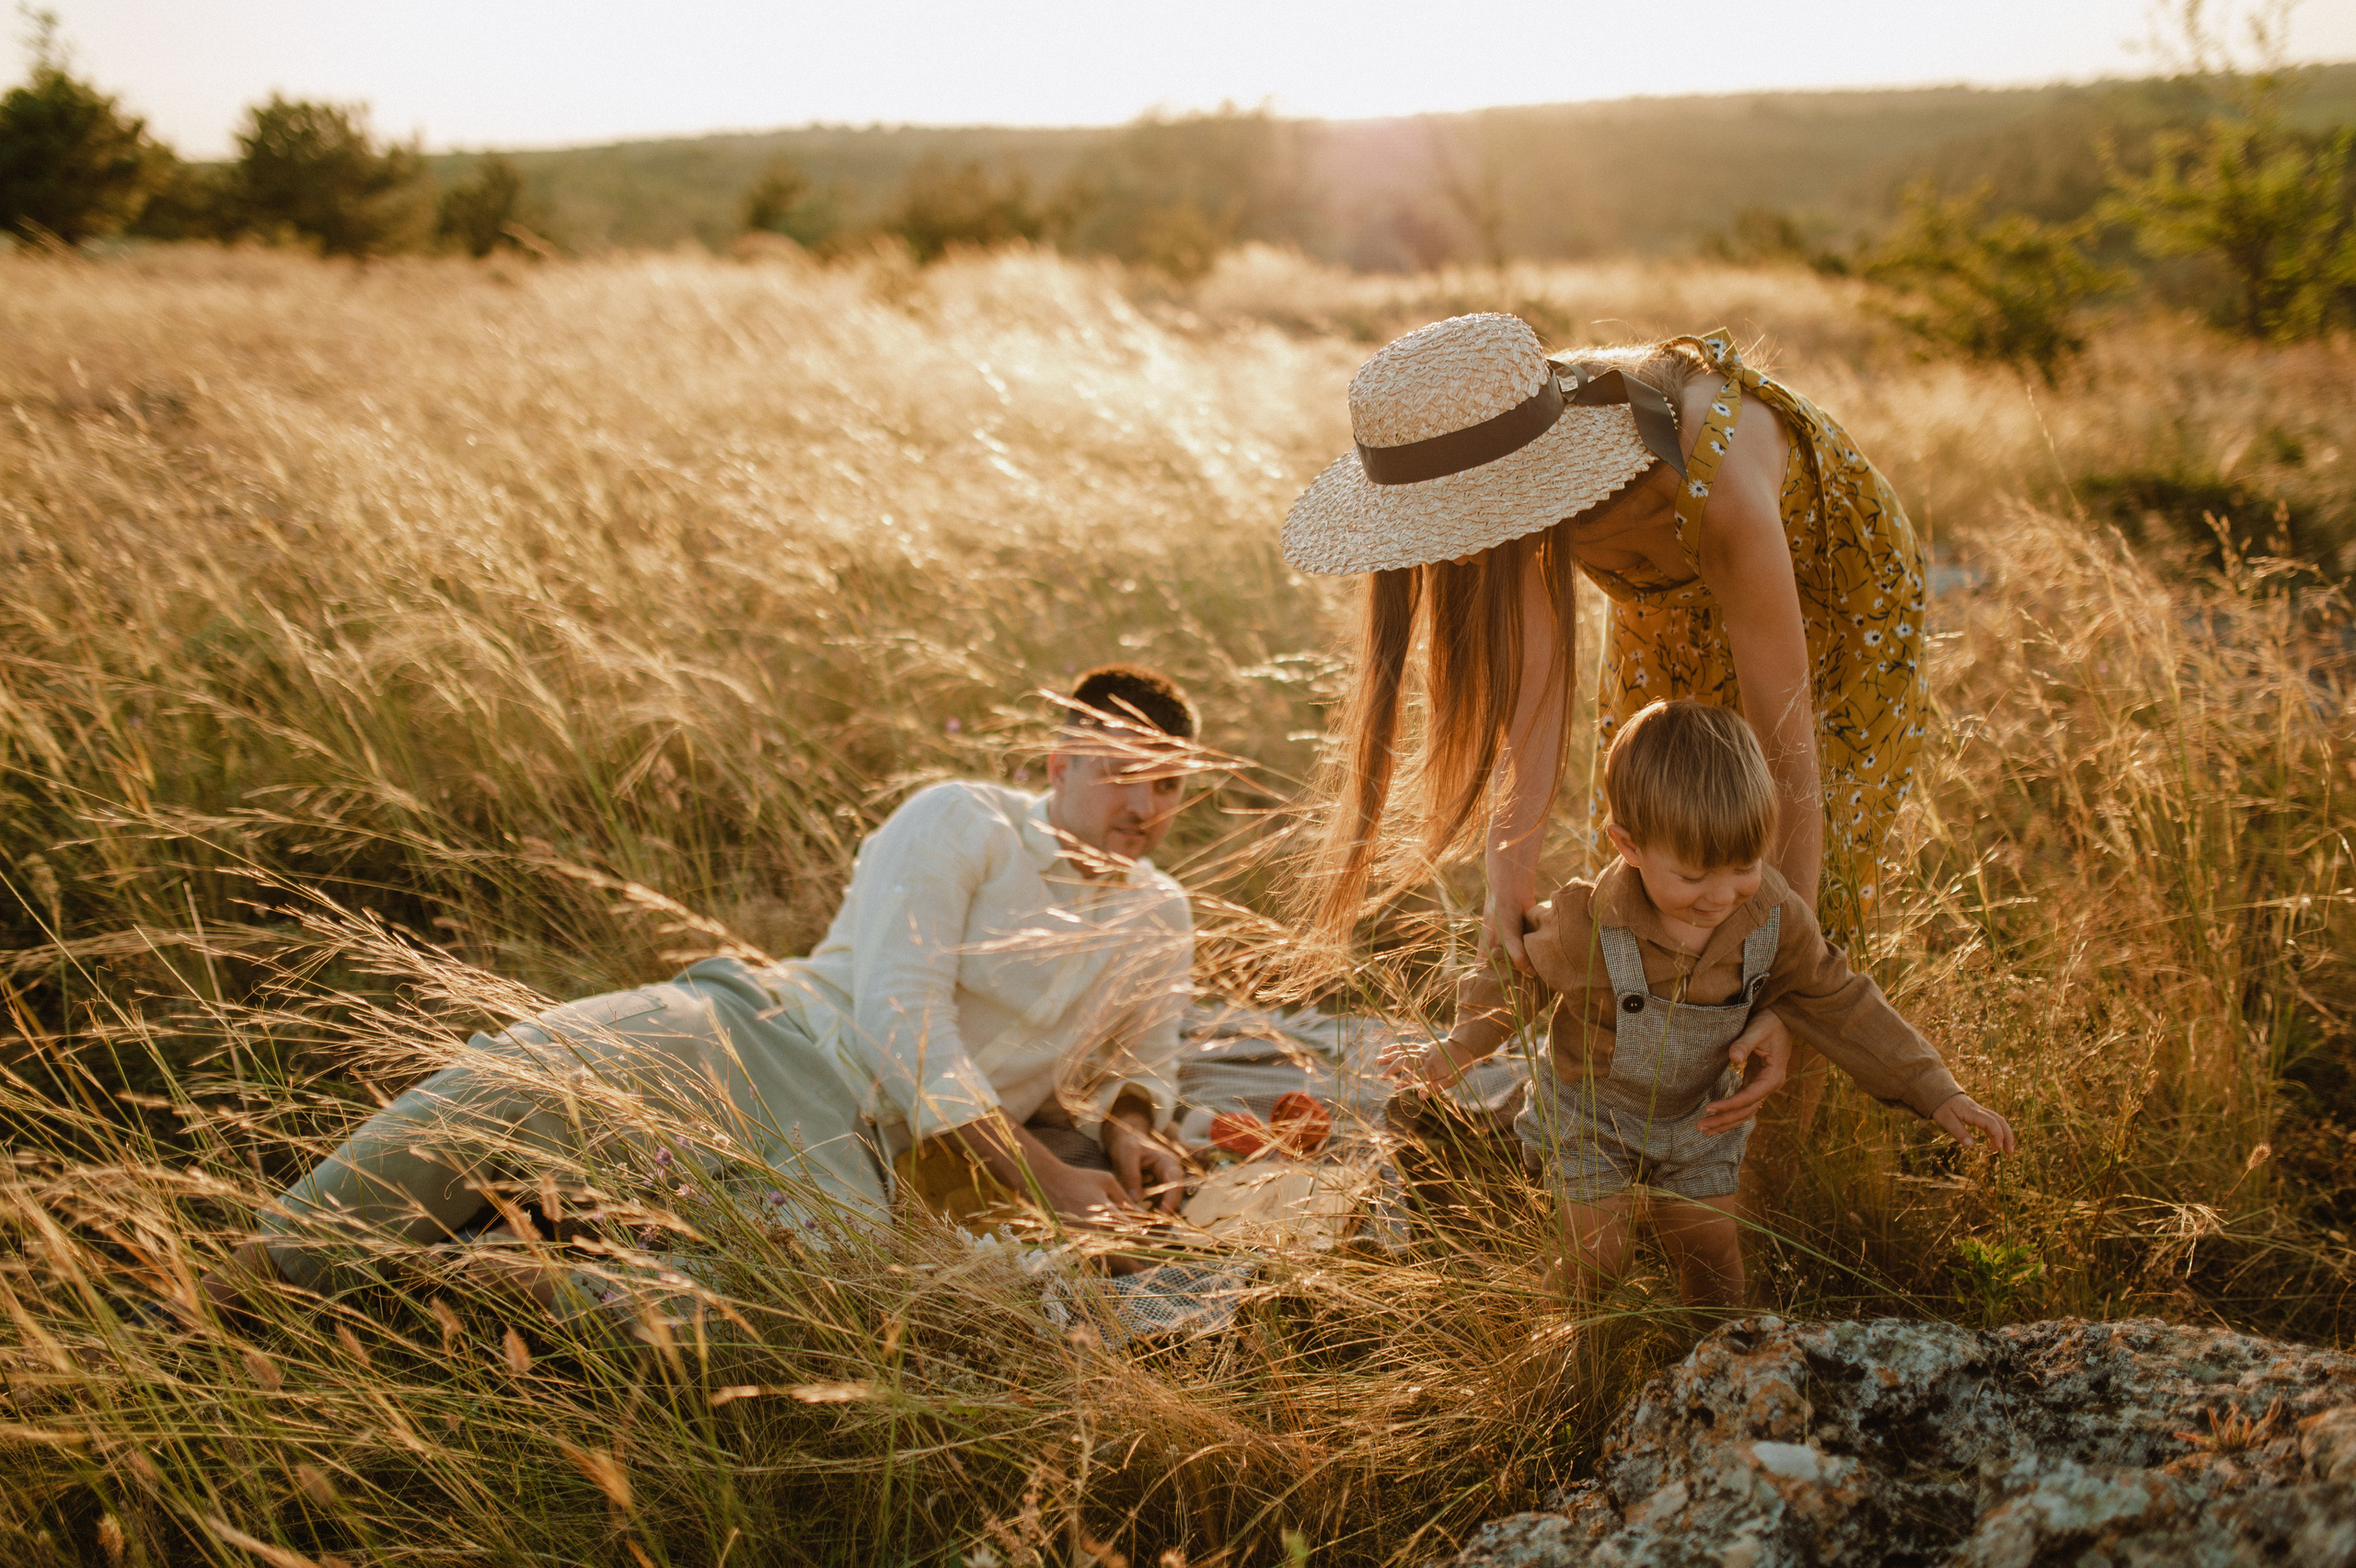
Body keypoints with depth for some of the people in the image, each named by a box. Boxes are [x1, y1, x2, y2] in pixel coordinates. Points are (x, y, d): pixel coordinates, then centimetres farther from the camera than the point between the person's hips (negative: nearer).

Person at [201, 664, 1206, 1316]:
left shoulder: (1160, 924, 16)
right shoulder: (962, 822, 2)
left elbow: (1143, 1061, 31)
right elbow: (902, 1014, -8)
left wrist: (1130, 1126, 4)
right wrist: (1042, 1175, -12)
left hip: (859, 1152, 2)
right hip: (765, 1035, -1)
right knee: (511, 1080, -25)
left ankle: (553, 1299, -34)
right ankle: (245, 1288, -17)